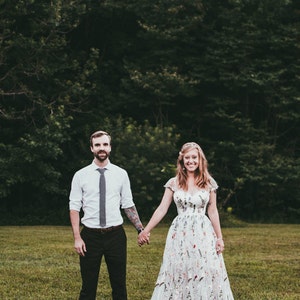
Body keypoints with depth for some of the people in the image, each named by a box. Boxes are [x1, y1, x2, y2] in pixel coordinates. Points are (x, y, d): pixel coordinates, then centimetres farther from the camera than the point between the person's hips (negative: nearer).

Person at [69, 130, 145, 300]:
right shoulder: (81, 176, 0)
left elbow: (128, 205, 6)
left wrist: (141, 229, -4)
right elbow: (74, 208, -1)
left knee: (119, 285, 8)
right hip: (90, 236, -1)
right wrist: (77, 238, -9)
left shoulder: (121, 174, 4)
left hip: (116, 235, 1)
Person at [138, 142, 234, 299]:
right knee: (178, 273, 2)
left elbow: (213, 212, 7)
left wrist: (219, 237, 5)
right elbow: (162, 209, 0)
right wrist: (146, 231, -6)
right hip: (180, 234, 0)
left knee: (206, 275, -1)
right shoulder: (174, 183, 2)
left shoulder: (209, 183, 3)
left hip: (203, 234, 0)